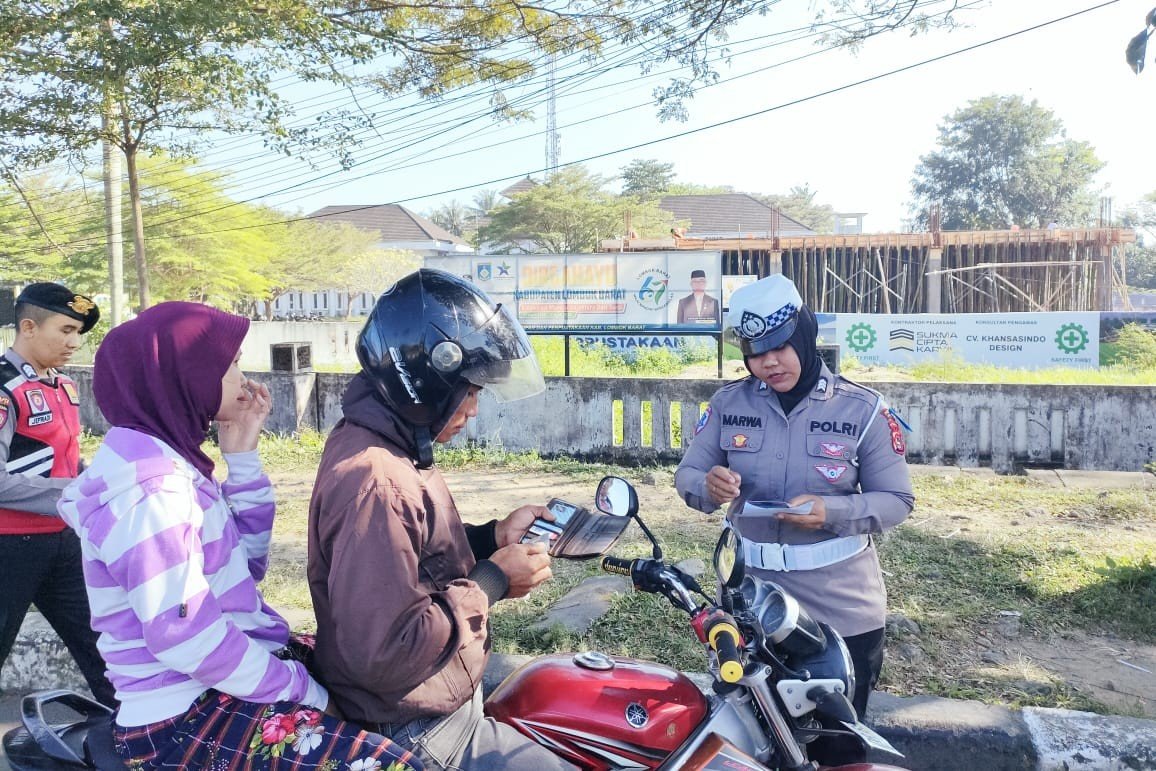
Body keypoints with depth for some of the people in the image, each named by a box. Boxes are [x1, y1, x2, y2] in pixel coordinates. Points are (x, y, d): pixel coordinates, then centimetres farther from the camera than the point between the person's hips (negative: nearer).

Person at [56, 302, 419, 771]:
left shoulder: (170, 460, 8)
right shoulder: (151, 488, -21)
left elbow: (244, 565, 11)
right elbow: (185, 638, -25)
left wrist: (242, 457, 3)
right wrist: (307, 692, -17)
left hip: (214, 683, 10)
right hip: (185, 717, -10)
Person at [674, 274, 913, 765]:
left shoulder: (862, 409, -8)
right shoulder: (729, 402, -2)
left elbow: (897, 500, -6)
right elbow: (687, 474, 0)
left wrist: (832, 513, -24)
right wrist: (708, 486, -24)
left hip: (842, 607, -2)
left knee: (840, 745, 16)